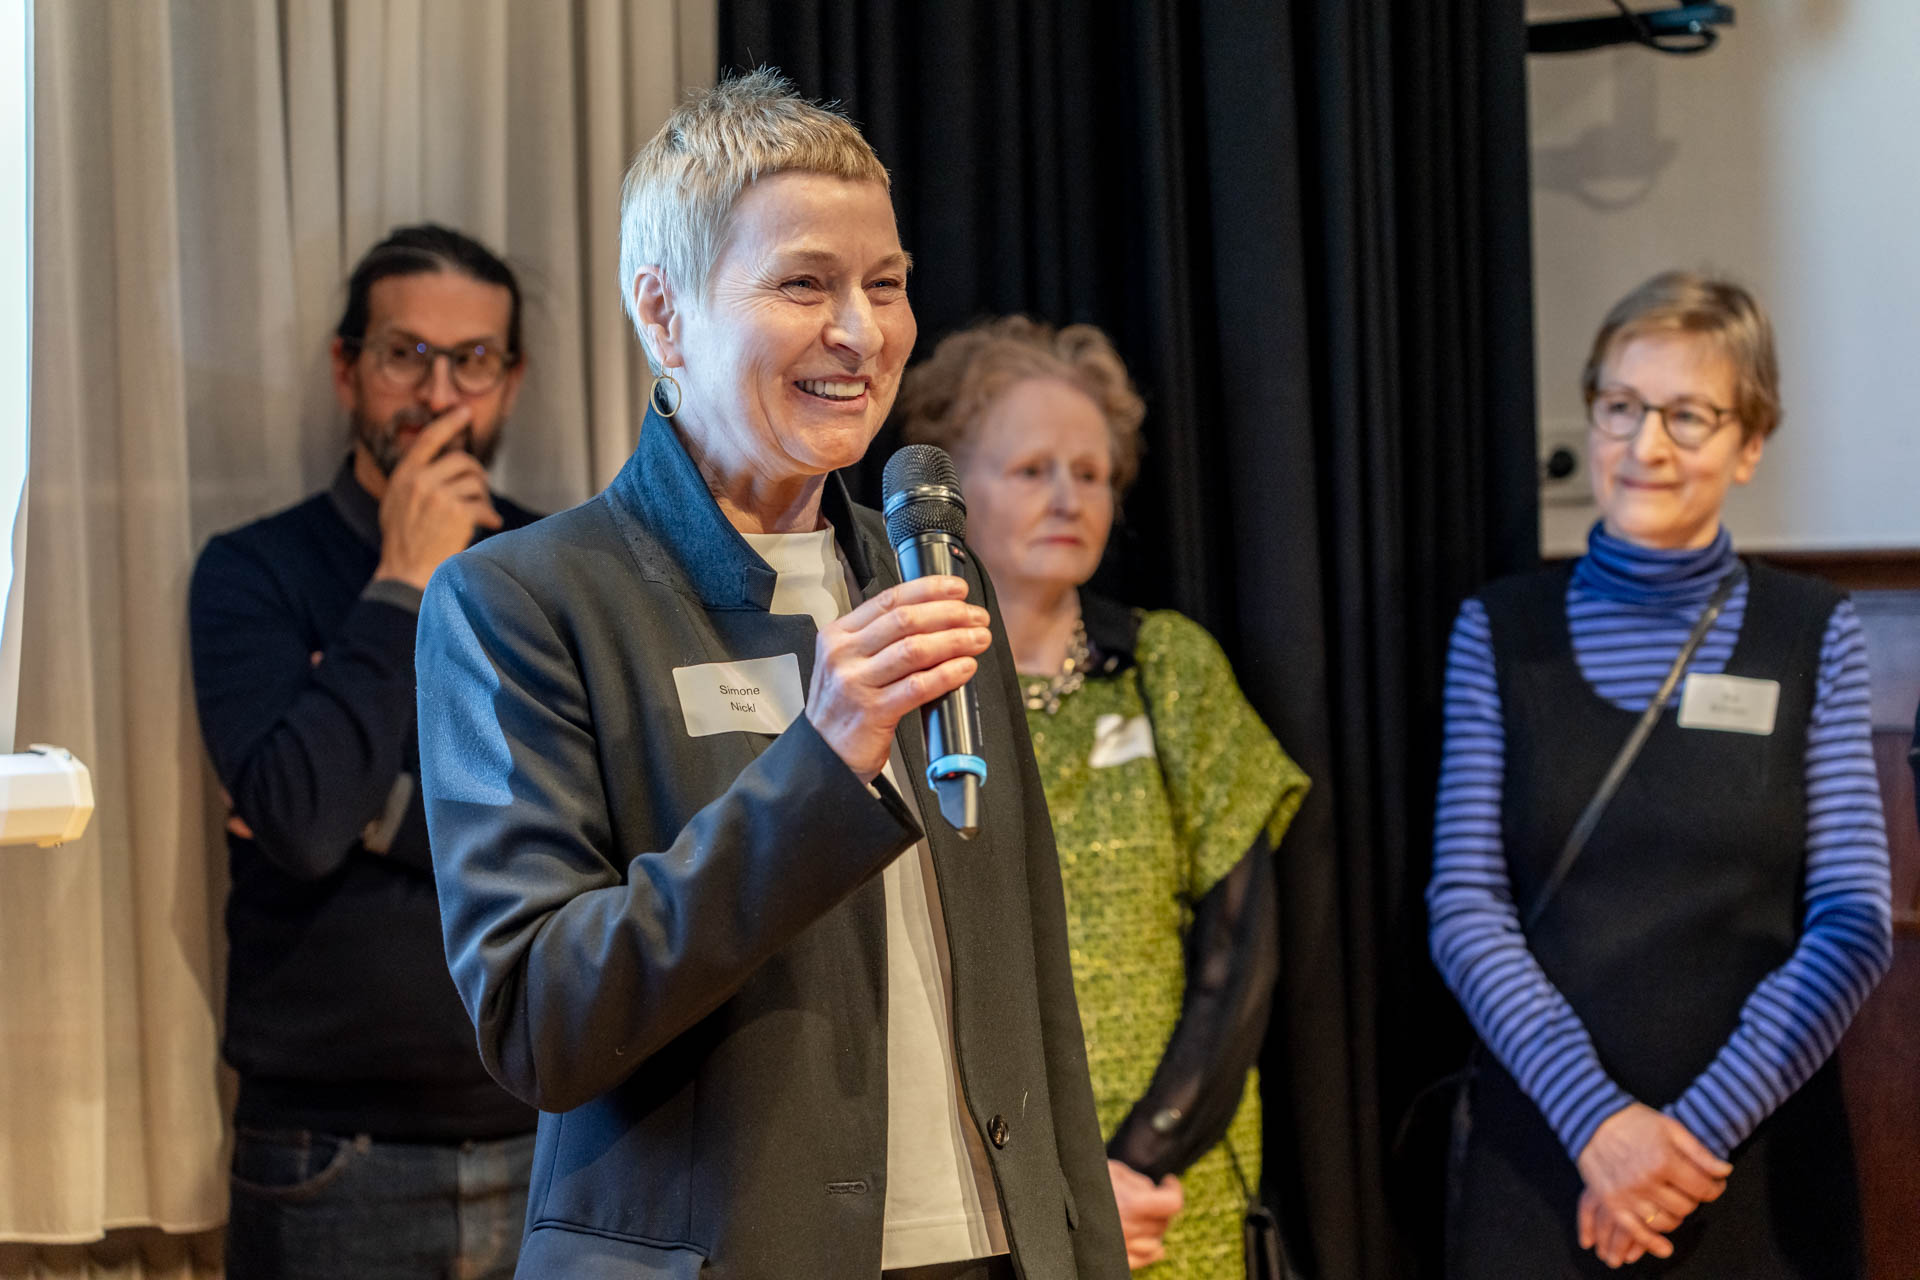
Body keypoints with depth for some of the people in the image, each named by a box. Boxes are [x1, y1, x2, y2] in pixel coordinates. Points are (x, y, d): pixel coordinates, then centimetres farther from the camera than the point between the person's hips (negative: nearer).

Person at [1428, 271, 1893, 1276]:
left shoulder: (1813, 637, 2)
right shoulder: (1501, 630, 2)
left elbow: (1854, 924, -4)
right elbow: (1464, 907, -4)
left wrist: (1703, 1125, -13)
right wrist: (1594, 1116, -15)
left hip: (1760, 1154, 0)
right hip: (1542, 1146, 0)